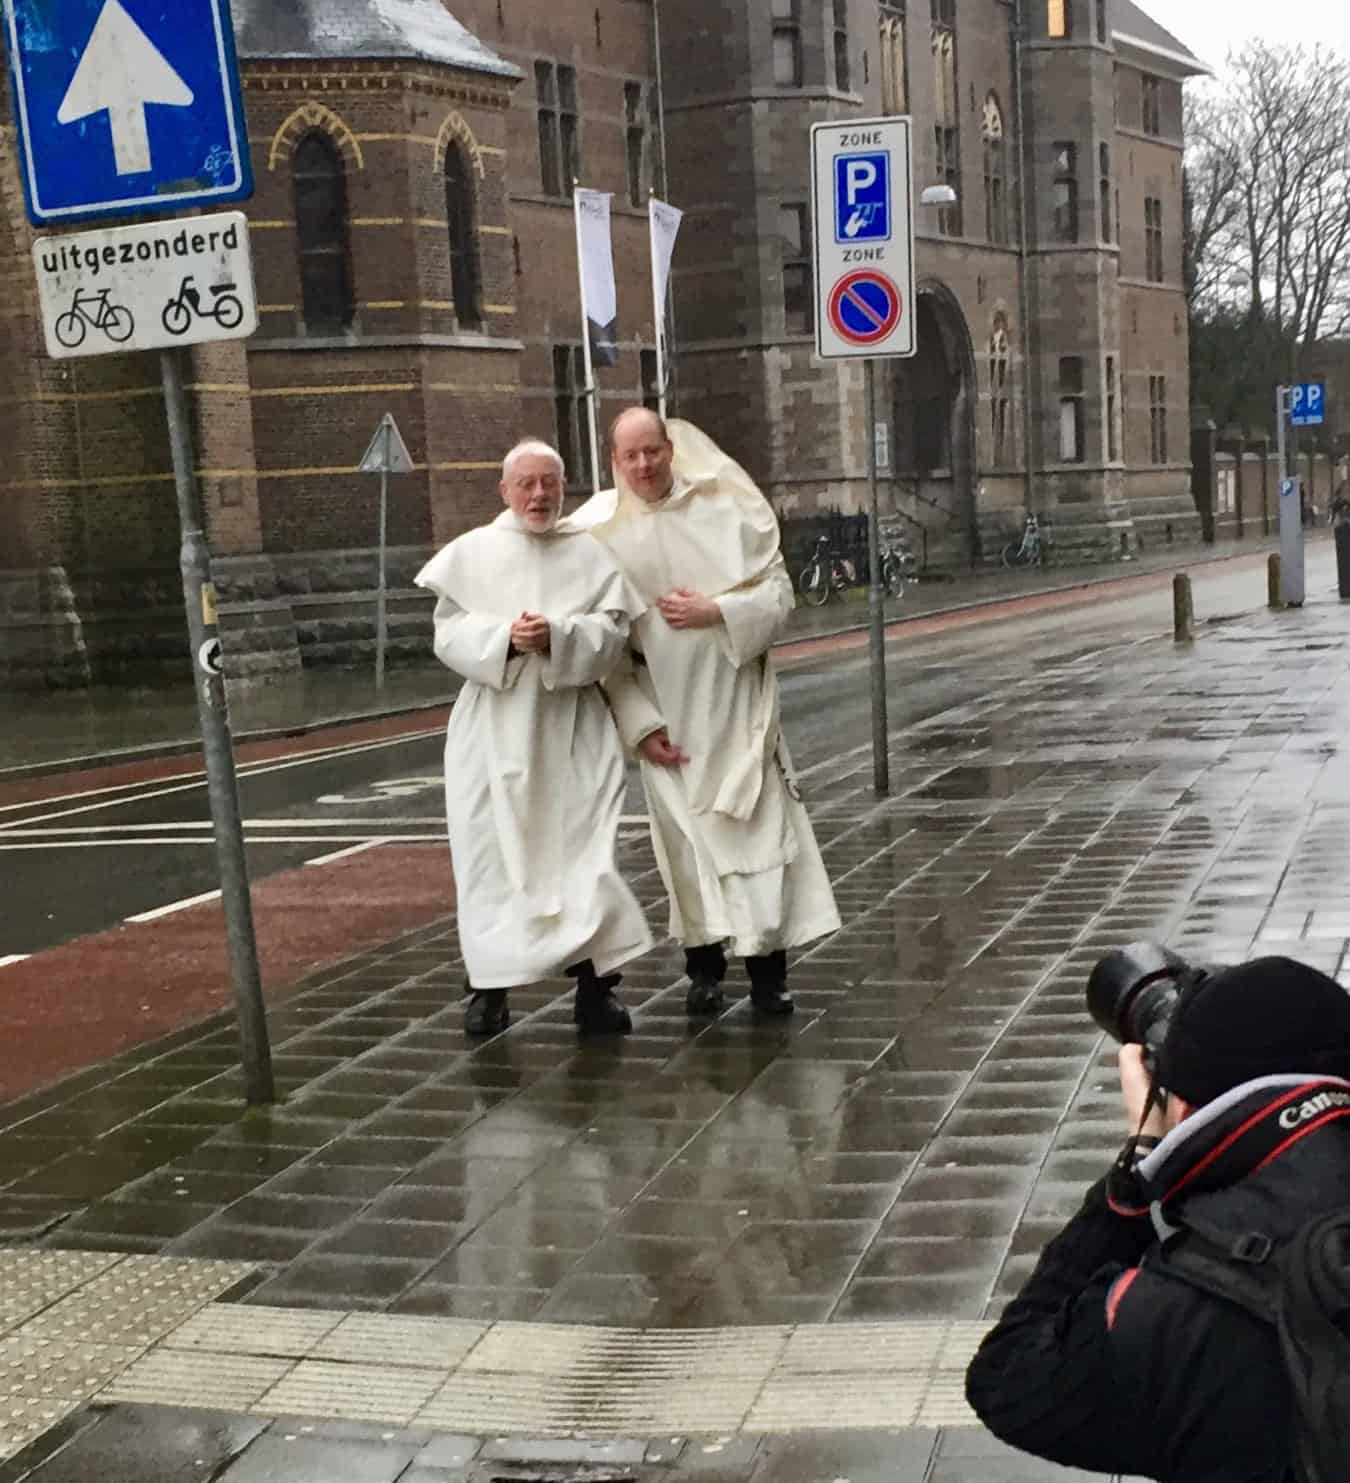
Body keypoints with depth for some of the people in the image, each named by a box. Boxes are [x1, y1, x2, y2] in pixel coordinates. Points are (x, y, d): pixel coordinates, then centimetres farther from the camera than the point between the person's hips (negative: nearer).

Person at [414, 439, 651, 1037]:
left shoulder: (591, 555, 6)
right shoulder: (471, 553, 6)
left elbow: (612, 631, -4)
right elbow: (449, 634, -2)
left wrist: (556, 637, -21)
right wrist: (505, 638, -20)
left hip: (572, 728, 0)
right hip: (494, 726, 0)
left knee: (583, 849, -4)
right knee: (491, 852, 1)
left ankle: (594, 984, 2)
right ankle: (490, 984, 10)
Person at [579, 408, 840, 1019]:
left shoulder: (726, 509, -2)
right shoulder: (599, 529, -4)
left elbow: (778, 591, 0)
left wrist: (716, 613, -17)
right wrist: (639, 723, -8)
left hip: (736, 699, 0)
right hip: (662, 708, 0)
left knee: (757, 826, -2)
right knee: (686, 832, 5)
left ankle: (768, 966, 5)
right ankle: (705, 966, 15)